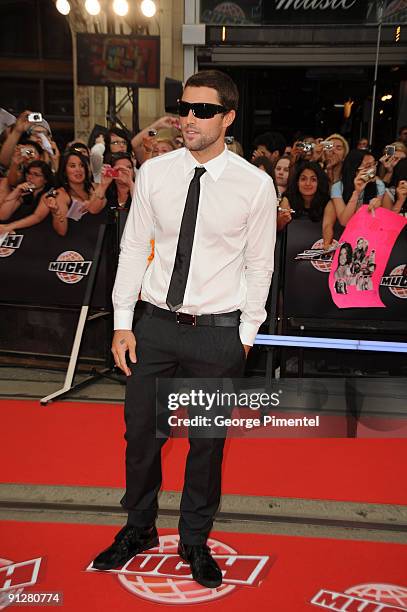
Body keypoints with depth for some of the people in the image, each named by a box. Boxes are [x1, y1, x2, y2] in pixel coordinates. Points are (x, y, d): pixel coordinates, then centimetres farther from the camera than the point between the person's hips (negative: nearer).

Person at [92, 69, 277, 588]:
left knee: (207, 442, 13)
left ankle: (194, 540, 38)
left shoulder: (255, 185, -6)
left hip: (218, 332, -2)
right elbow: (134, 247, 3)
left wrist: (245, 335, 1)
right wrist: (122, 322, 1)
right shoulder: (153, 173, -1)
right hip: (155, 325, 2)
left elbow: (259, 265, 0)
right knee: (140, 433, 13)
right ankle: (139, 528, 40)